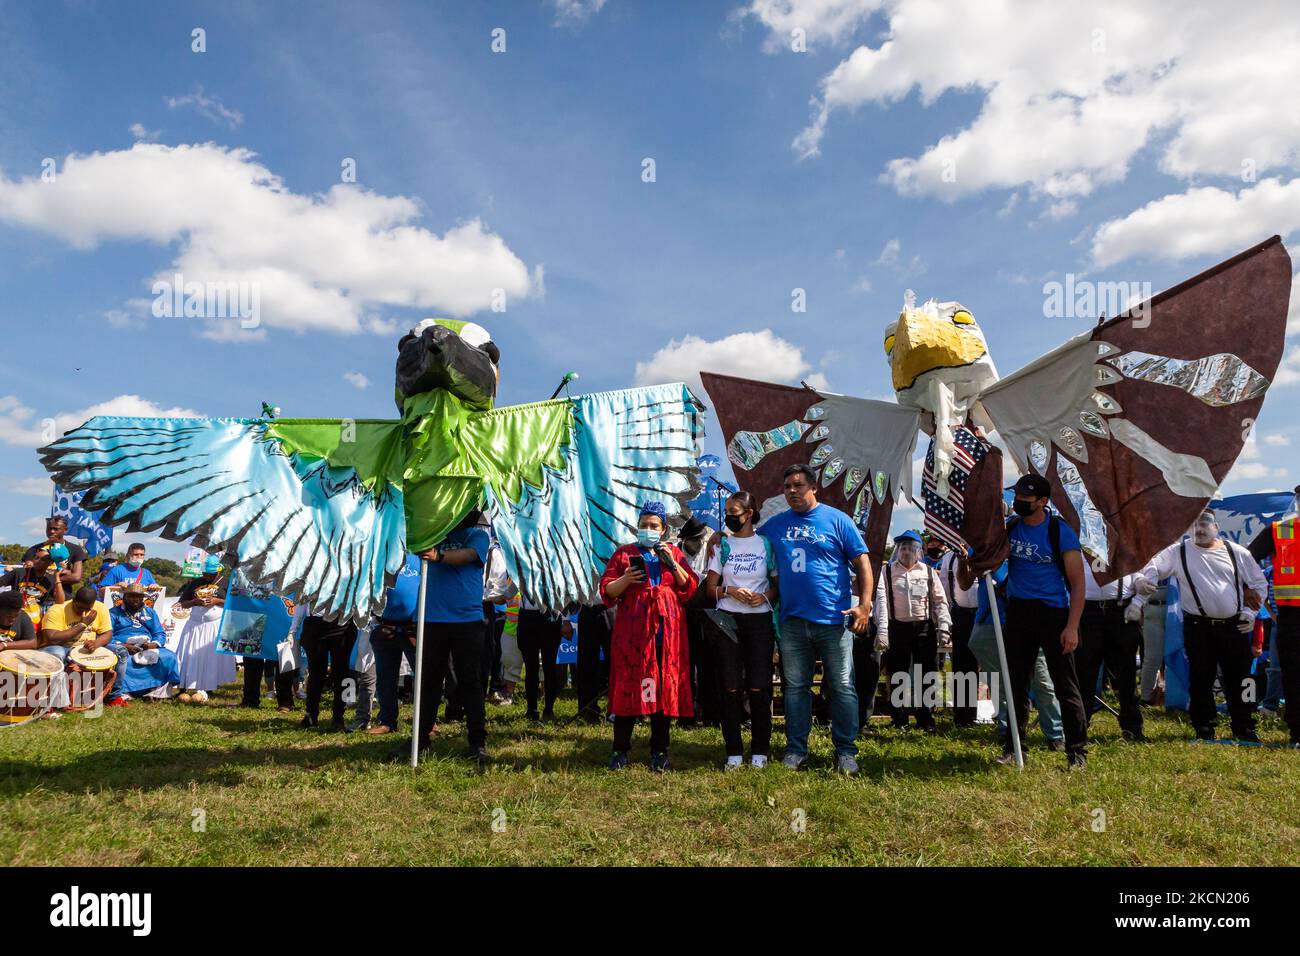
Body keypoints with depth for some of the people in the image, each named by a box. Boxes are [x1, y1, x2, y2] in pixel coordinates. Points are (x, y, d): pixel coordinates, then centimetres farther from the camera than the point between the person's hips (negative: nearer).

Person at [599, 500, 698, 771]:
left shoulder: (674, 554, 16)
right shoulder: (623, 553, 11)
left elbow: (690, 589, 6)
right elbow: (606, 591, 5)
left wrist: (672, 563, -5)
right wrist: (626, 579, -13)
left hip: (667, 631, 2)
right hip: (632, 630, -1)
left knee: (665, 687, 2)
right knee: (628, 686, -2)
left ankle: (659, 751, 12)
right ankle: (620, 749, 9)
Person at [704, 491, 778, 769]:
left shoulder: (766, 544, 3)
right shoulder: (721, 544, 7)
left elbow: (779, 584, 6)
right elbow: (711, 587, 6)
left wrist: (765, 596, -13)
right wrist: (730, 591, -13)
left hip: (760, 620, -1)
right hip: (728, 620, 1)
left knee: (758, 687, -1)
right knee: (731, 687, 1)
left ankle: (760, 750, 12)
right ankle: (734, 751, 10)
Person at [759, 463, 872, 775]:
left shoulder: (837, 520, -1)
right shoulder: (775, 524, 9)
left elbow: (862, 563, -2)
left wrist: (864, 604, -11)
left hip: (834, 620, -3)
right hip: (792, 619, 3)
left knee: (843, 687, 3)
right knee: (795, 687, 10)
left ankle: (846, 751, 14)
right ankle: (796, 749, 19)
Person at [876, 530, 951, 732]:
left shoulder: (928, 571, 9)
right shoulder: (887, 571, 3)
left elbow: (940, 600, 8)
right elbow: (881, 600, -6)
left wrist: (943, 625, -5)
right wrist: (882, 630, -16)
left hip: (925, 627, 1)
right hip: (898, 627, -1)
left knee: (927, 675, 4)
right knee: (898, 675, 4)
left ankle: (925, 718, 16)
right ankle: (899, 720, 15)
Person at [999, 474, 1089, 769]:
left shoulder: (1060, 532, -10)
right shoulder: (1010, 526, 4)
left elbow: (1078, 583, -10)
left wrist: (1072, 627, -16)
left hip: (1053, 612, -5)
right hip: (1018, 611, 5)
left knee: (1065, 685, -1)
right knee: (1017, 683, 11)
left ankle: (1077, 751, 9)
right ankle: (1012, 746, 20)